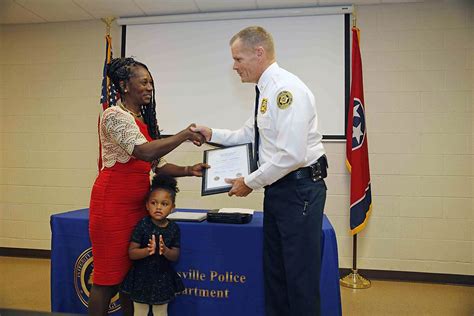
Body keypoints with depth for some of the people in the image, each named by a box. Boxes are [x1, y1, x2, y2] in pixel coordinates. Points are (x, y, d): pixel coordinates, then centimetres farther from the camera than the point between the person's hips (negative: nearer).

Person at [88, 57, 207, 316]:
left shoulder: (145, 119, 14)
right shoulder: (114, 115, -11)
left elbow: (158, 165, 11)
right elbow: (145, 152, -26)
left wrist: (189, 170, -4)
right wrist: (184, 135, -20)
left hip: (138, 204, 8)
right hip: (112, 203, -8)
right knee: (108, 275, 2)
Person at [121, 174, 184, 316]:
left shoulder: (174, 228, -9)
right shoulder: (142, 225, -16)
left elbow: (175, 256, -6)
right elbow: (131, 253, -16)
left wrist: (165, 251, -27)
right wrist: (148, 250, -33)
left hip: (163, 278, 2)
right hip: (142, 276, -2)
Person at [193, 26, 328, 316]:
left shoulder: (286, 88, -18)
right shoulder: (266, 90, 11)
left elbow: (291, 155, -25)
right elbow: (250, 134, 21)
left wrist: (250, 182, -14)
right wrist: (213, 134, 9)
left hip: (299, 188, -9)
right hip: (278, 188, 10)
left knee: (300, 273, 4)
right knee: (274, 268, 19)